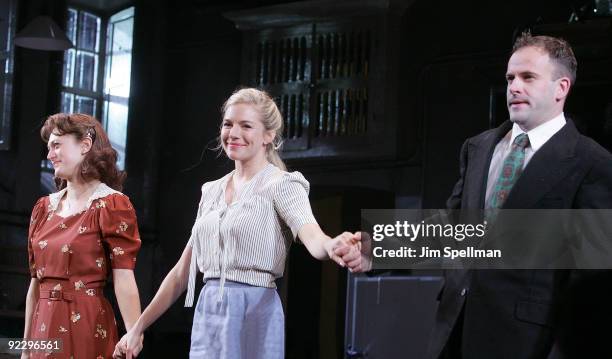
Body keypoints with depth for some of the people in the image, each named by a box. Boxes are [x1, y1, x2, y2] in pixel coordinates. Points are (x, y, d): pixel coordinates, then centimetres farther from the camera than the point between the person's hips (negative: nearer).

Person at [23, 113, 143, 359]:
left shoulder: (112, 205, -6)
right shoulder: (44, 207, 12)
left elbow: (124, 280, -15)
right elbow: (36, 282, 14)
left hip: (87, 328, -6)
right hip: (45, 328, 6)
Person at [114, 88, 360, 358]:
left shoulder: (281, 185, -6)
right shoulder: (212, 191, 13)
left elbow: (312, 236, -26)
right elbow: (183, 271, 15)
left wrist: (333, 246, -50)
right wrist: (138, 328, 12)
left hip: (253, 313, -6)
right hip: (207, 316, 6)